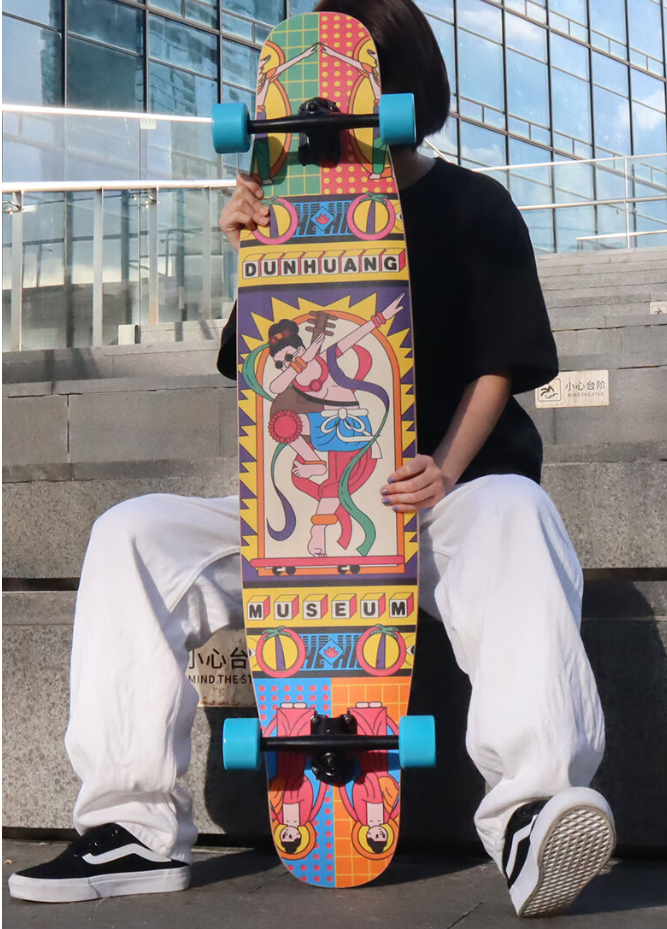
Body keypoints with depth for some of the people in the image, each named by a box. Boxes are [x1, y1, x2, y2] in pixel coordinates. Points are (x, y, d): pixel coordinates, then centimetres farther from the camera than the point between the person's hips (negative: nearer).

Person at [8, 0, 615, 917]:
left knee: (516, 515, -38)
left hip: (447, 493, -3)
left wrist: (448, 465, -19)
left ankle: (532, 809, -47)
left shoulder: (475, 206, 6)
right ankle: (135, 823, -17)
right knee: (132, 533, -16)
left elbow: (497, 364, 0)